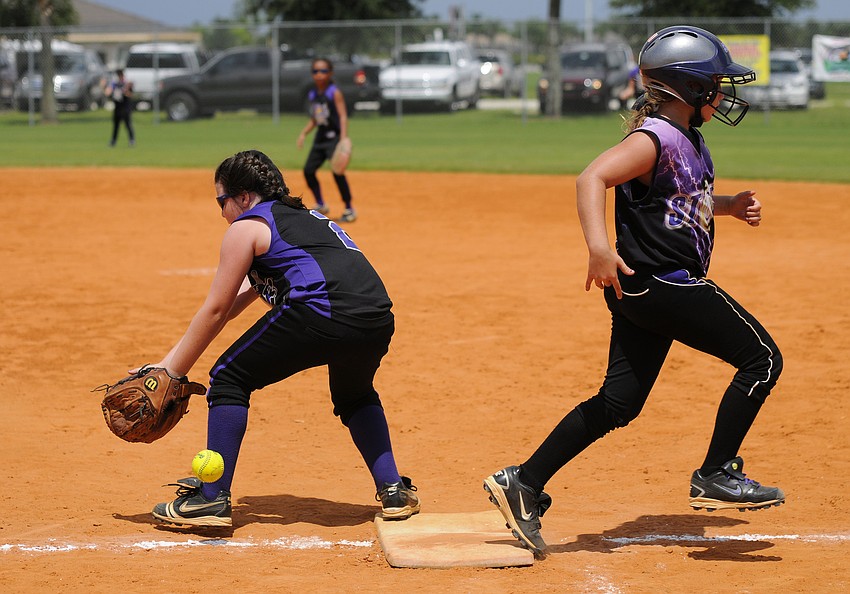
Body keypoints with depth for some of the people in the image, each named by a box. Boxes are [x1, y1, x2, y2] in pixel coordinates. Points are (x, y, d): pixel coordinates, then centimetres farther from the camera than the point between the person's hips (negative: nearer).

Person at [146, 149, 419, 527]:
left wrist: (171, 371, 20)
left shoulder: (246, 227, 12)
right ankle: (393, 491, 26)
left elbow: (215, 311, 11)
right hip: (377, 321, 7)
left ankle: (212, 498, 4)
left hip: (321, 313, -7)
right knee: (355, 394, 36)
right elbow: (237, 302, 38)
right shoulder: (306, 217, 36)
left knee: (229, 377, 10)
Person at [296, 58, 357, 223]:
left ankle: (349, 209, -4)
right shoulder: (312, 94, 11)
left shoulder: (334, 92, -9)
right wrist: (304, 133, 7)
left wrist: (343, 138, -25)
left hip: (334, 136, -8)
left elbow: (343, 116, -15)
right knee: (308, 170, 5)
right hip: (320, 137, 8)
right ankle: (321, 206, 22)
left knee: (337, 171, -15)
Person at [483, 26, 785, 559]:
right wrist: (599, 245, -41)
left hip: (643, 291, 10)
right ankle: (716, 476, 1)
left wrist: (730, 206, 15)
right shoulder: (655, 137, -15)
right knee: (762, 358, -3)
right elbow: (592, 178, -28)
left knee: (617, 403, 9)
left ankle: (523, 485, 9)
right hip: (661, 282, -10)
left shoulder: (688, 138, 15)